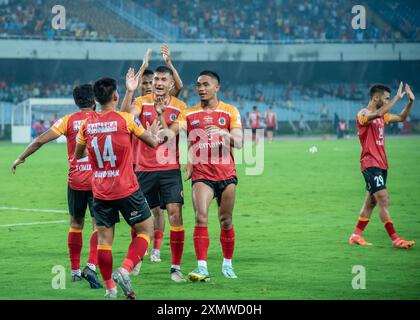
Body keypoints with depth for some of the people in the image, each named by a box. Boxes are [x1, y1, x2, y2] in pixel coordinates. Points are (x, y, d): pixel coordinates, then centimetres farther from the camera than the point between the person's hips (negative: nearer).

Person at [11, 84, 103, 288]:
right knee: (98, 225, -2)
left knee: (76, 224, 16)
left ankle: (75, 270, 21)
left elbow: (40, 140, -4)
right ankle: (91, 266, -22)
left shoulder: (69, 121, 0)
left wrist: (21, 158, 5)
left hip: (75, 180, 1)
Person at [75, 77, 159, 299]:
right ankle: (124, 270, -8)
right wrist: (153, 131, 25)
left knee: (104, 238, 8)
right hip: (126, 189, -3)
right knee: (145, 229, 10)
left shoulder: (87, 124, 1)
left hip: (100, 192, 4)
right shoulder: (125, 119, -9)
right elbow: (153, 142, 3)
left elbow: (78, 154, 16)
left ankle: (110, 287, 7)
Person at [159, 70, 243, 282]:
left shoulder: (230, 111, 4)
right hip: (201, 174, -1)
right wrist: (160, 116, -26)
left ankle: (227, 264, 24)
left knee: (226, 220, 7)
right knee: (201, 218, -17)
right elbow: (169, 134, -7)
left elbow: (238, 142, -4)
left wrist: (223, 133, -23)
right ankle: (202, 267, -20)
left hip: (226, 173, 1)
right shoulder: (189, 114, 6)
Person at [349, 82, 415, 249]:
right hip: (370, 164, -9)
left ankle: (356, 235, 19)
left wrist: (410, 102, 10)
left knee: (371, 202, 11)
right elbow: (378, 114, -32)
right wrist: (397, 98, -28)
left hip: (381, 164, 9)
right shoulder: (363, 114, -11)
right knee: (383, 199, -15)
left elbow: (401, 117, 25)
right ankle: (395, 239, -20)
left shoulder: (382, 115, 15)